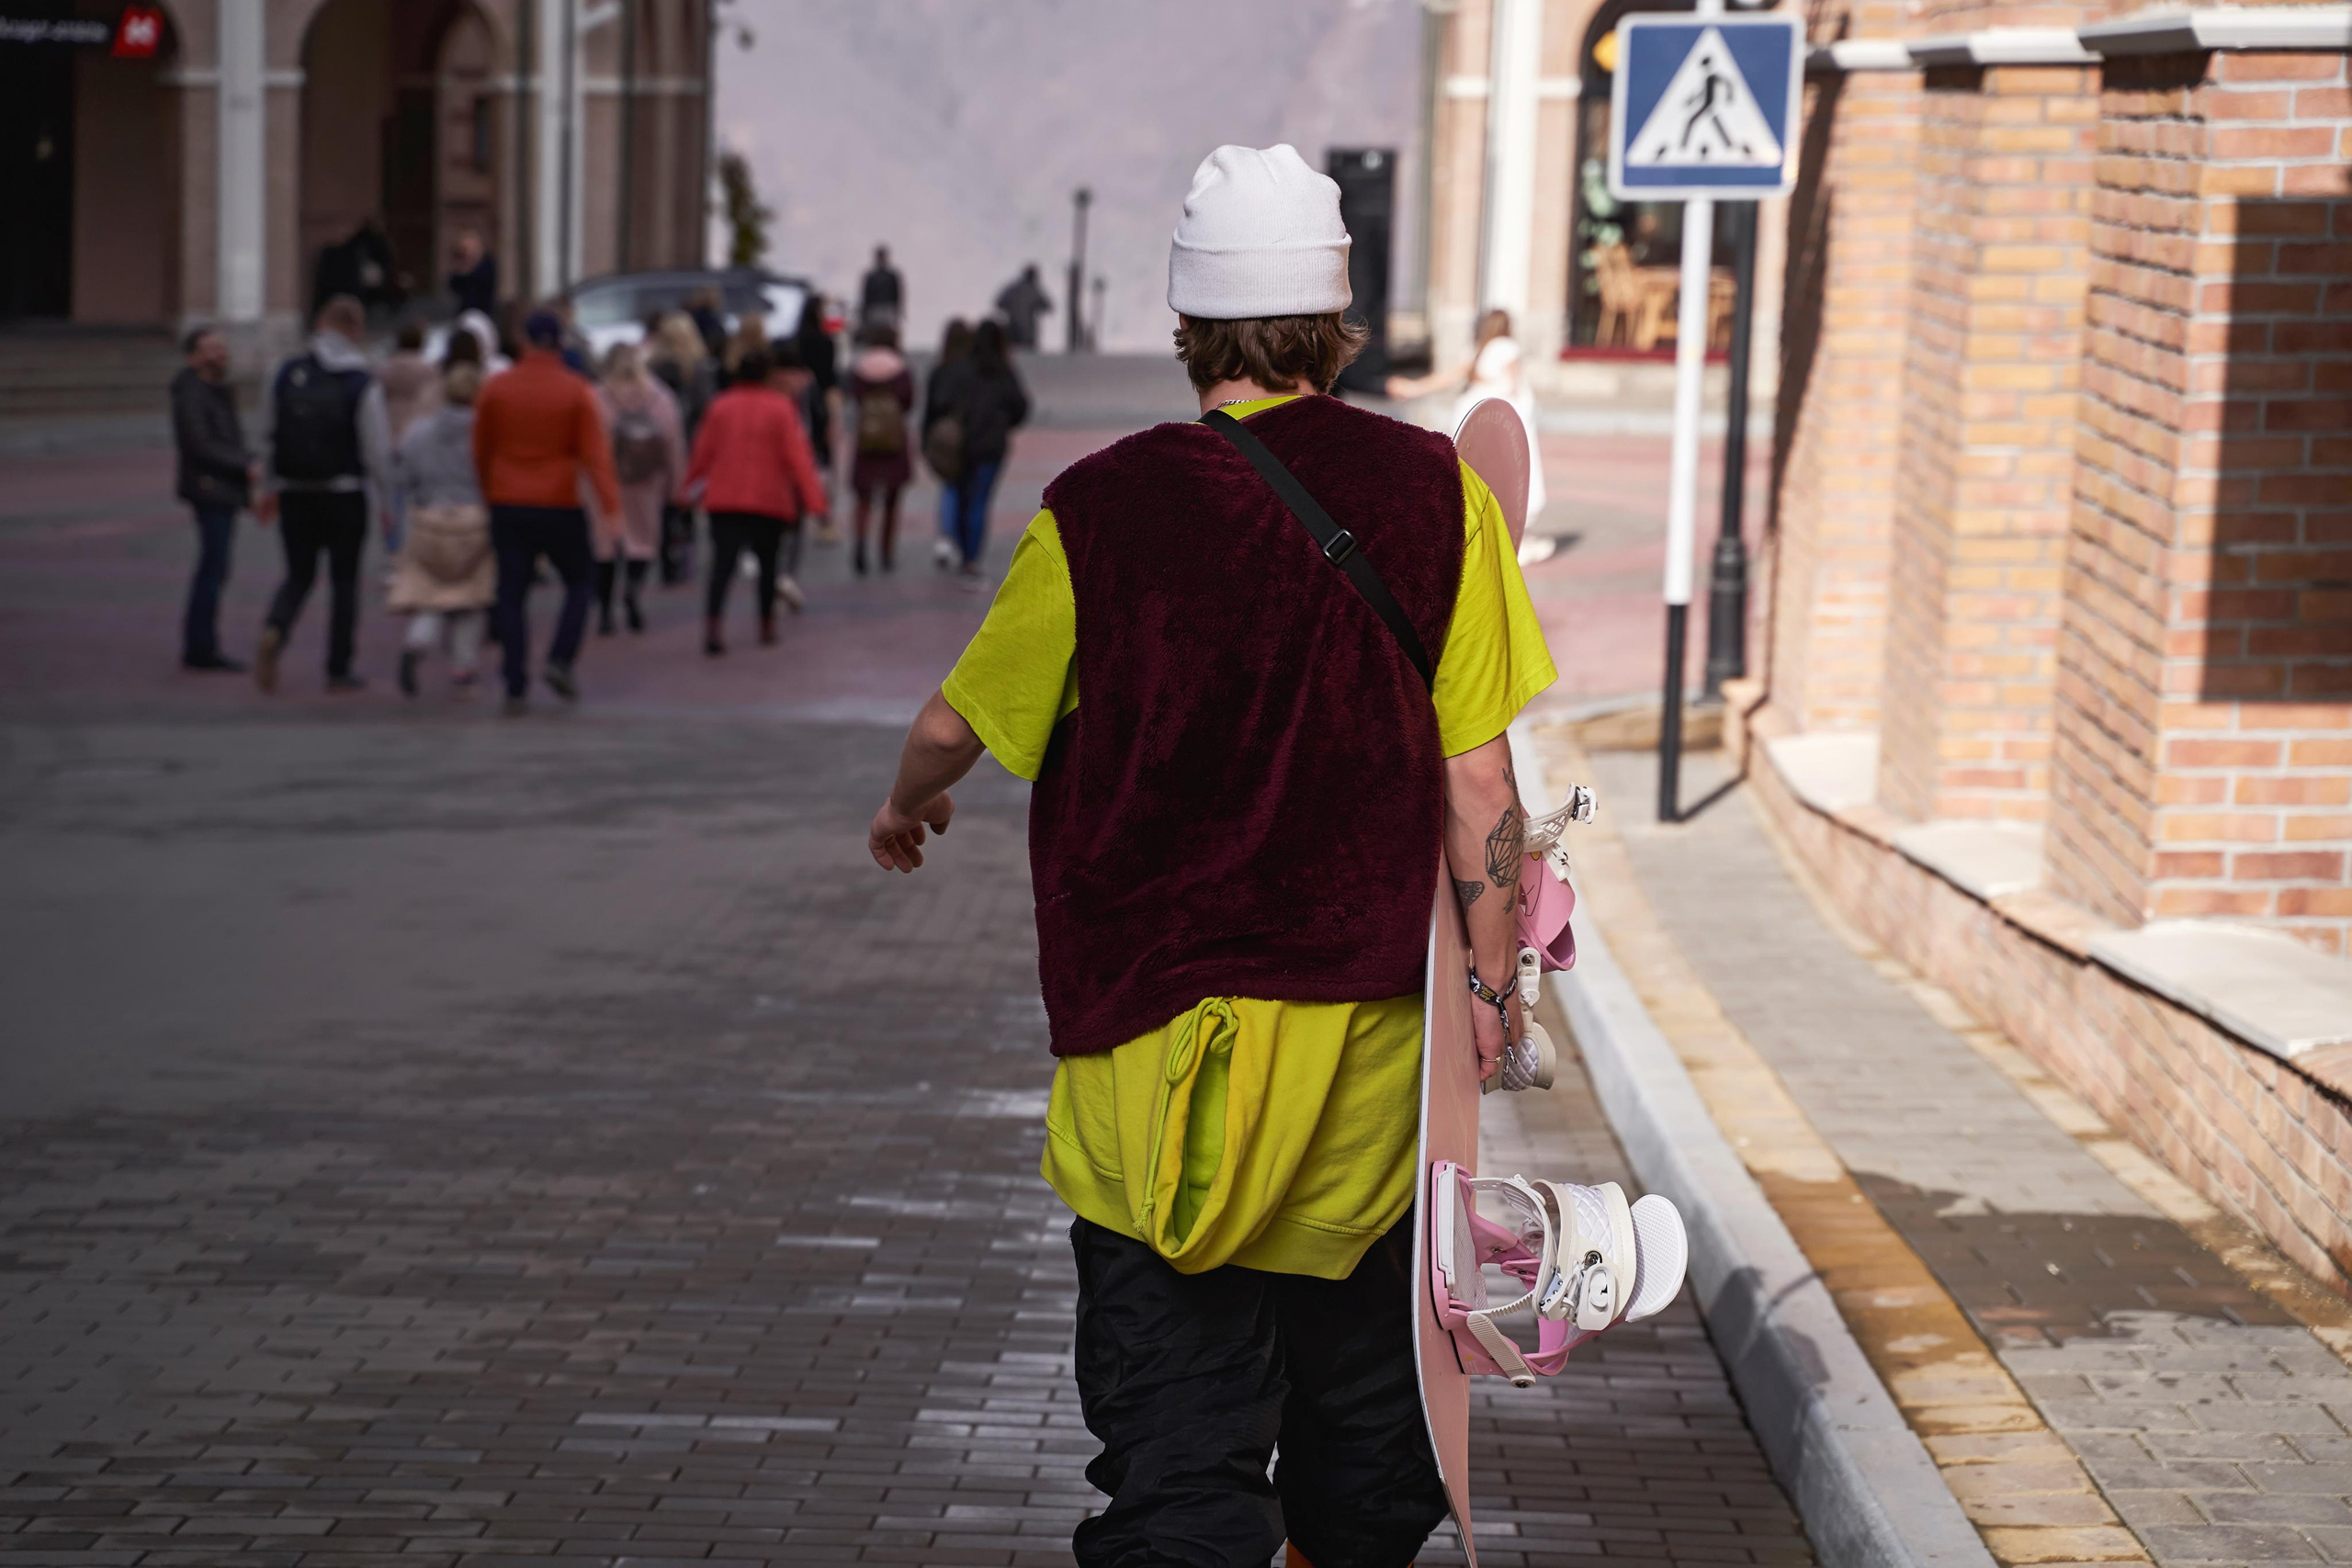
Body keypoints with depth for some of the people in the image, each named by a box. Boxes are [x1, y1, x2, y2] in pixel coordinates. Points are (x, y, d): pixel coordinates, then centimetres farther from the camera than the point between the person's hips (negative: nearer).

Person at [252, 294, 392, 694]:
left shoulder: (285, 375, 1)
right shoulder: (363, 383, -10)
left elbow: (268, 436, 8)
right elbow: (377, 450, -10)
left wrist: (270, 488, 19)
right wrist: (382, 500, 0)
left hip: (295, 495, 3)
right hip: (345, 496, -3)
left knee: (299, 575, 14)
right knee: (344, 581, 8)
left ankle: (273, 631, -14)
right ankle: (338, 670, 11)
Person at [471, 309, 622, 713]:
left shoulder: (495, 388, 1)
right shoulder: (577, 392, -5)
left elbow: (480, 451, 7)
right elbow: (595, 452, -12)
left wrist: (486, 495, 20)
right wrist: (609, 506, -16)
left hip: (507, 505, 2)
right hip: (559, 506, -2)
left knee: (512, 595, 4)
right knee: (579, 581, 16)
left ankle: (516, 687, -3)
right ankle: (560, 660, -2)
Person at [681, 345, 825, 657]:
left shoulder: (720, 406, 3)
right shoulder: (781, 407, -3)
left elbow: (703, 451, 9)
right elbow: (796, 455, -8)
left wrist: (690, 484, 24)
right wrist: (813, 498, -8)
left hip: (724, 499, 1)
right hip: (769, 500, -1)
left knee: (723, 563, -7)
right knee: (767, 562, 16)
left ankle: (713, 623, -26)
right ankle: (767, 626, 21)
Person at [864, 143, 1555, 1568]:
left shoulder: (1101, 512, -8)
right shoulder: (1435, 493, -5)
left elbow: (957, 724, 6)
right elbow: (1477, 772, -4)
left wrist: (907, 807, 28)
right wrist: (1492, 978, 6)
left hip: (1161, 1036, -2)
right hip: (1372, 1029, 2)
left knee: (1180, 1422, -1)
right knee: (1363, 1391, 20)